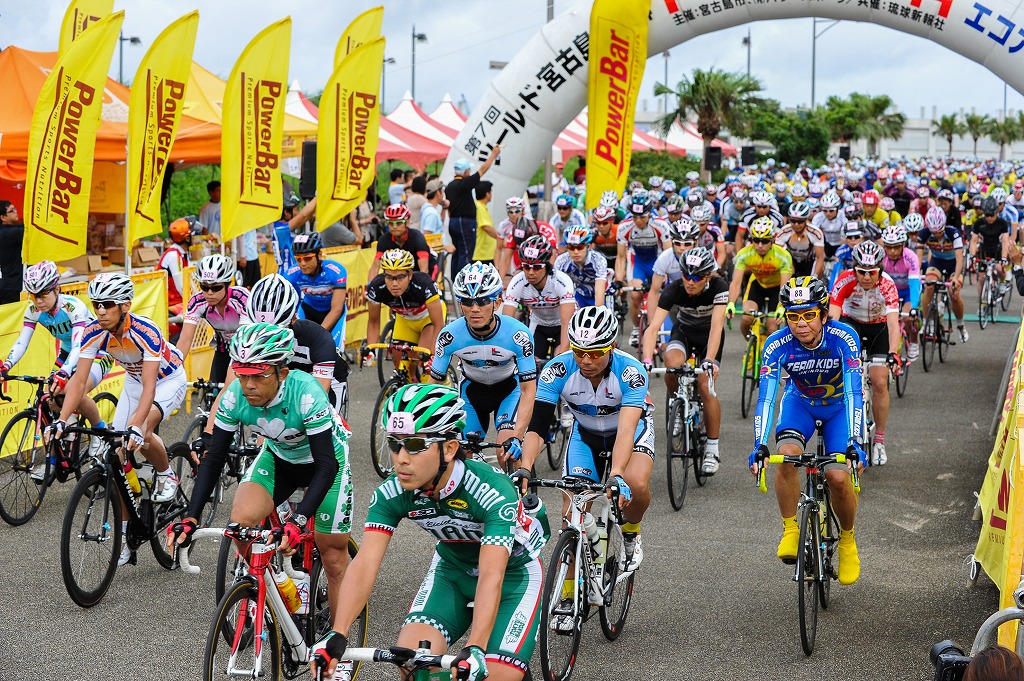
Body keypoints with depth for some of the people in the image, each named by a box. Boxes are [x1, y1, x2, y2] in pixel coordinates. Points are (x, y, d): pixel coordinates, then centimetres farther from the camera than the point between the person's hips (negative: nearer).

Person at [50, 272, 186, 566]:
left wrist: (136, 426, -53)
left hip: (169, 380, -6)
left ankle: (167, 477, -3)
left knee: (139, 434, -34)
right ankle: (126, 536, 6)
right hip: (134, 380, 6)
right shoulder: (94, 333, -21)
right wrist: (61, 420, -35)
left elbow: (149, 387, -40)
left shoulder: (145, 332, -35)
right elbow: (79, 381, -22)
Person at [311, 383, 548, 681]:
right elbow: (365, 563, -30)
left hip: (513, 572, -4)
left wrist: (475, 649, -54)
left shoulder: (492, 492, -34)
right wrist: (337, 635, -44)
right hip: (452, 570, 4)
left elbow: (491, 576, -42)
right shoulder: (391, 494, -22)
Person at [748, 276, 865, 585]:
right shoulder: (778, 344, -28)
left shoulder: (843, 338, -31)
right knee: (787, 456, -29)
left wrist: (854, 443, -47)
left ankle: (847, 540, 9)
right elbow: (766, 397, -32)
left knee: (837, 477, -19)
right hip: (800, 403, 1)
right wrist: (760, 447, -43)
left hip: (839, 406, -1)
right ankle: (790, 531, -10)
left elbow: (854, 393, -36)